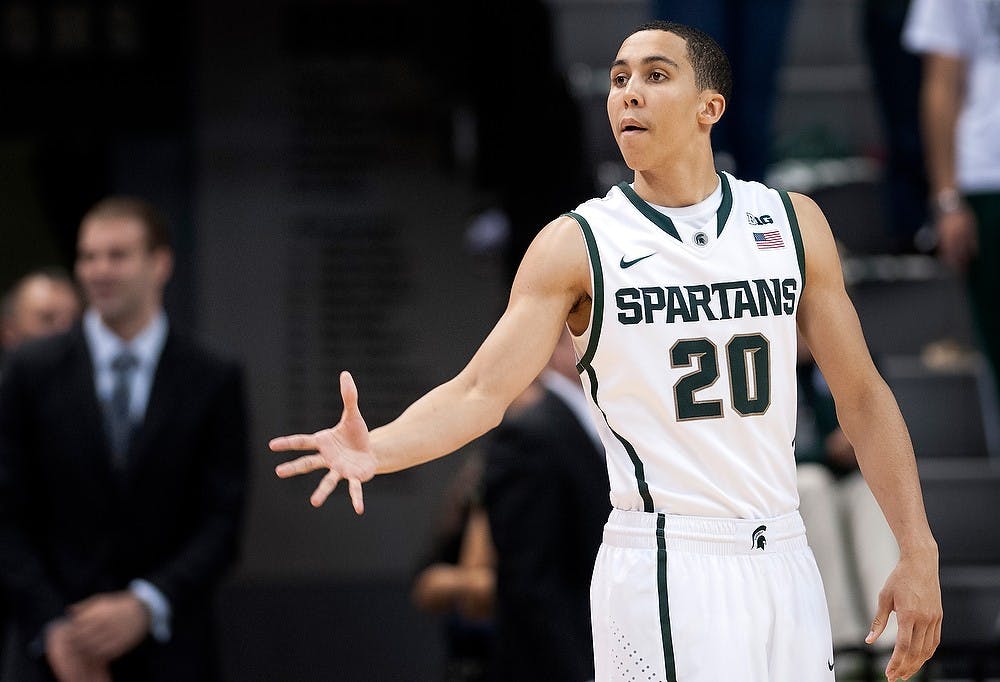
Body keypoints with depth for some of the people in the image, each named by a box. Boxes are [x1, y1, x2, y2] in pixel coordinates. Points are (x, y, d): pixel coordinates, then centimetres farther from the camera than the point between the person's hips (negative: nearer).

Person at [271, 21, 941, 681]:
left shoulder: (793, 223, 7)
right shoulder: (578, 245, -1)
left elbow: (861, 395, 10)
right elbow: (481, 392, -9)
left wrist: (919, 553, 3)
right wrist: (374, 449, -28)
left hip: (781, 562, 4)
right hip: (664, 573, -4)